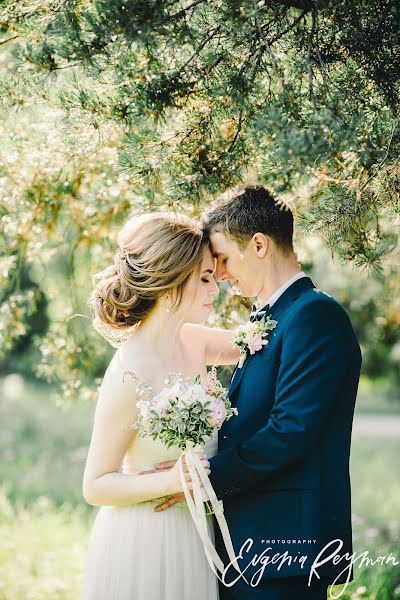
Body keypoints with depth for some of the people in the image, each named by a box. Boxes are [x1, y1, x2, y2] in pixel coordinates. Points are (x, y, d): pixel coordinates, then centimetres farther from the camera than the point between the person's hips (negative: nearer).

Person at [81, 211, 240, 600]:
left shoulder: (192, 341, -2)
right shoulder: (130, 375, -23)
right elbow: (95, 486, -16)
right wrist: (170, 481, -30)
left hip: (192, 538, 7)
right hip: (145, 544, -7)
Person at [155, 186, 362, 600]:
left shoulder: (315, 314, -13)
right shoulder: (266, 321, 18)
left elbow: (292, 430, -21)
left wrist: (209, 475, -15)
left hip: (284, 544, -9)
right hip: (247, 540, 9)